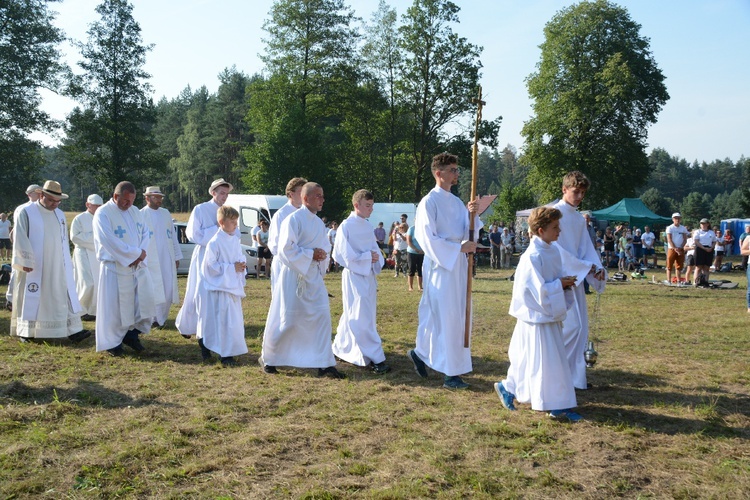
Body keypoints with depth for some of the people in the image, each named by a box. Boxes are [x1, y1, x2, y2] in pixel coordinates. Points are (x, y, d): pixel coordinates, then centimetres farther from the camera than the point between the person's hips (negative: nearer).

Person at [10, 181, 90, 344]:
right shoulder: (25, 211, -4)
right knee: (31, 298, 4)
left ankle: (73, 330, -2)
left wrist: (67, 262, 15)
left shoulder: (60, 215, 13)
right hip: (34, 266, -5)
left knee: (64, 296, 0)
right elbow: (20, 238, -9)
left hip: (58, 267, 5)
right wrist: (26, 261, -14)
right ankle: (25, 331, 17)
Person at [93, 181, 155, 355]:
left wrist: (141, 253, -10)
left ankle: (132, 333, 20)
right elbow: (110, 241, -20)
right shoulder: (103, 214, -10)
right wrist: (136, 253, -16)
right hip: (115, 267, -6)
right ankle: (112, 342, 14)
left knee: (145, 298, 4)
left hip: (138, 265, 6)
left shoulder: (135, 211, 11)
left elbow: (145, 233, 9)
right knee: (114, 305, 0)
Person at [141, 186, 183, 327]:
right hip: (151, 261, -5)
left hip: (168, 260, 5)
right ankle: (156, 319, 13)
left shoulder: (166, 213, 12)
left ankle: (161, 317, 20)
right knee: (154, 291, 1)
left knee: (168, 291, 6)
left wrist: (177, 256, 11)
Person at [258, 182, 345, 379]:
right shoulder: (293, 220, -12)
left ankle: (324, 364, 5)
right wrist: (311, 254, -18)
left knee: (322, 317, -1)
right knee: (286, 320, 1)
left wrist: (322, 254, -4)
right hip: (293, 276, -7)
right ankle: (267, 358, 22)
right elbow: (286, 249, -18)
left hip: (313, 276, 7)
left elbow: (326, 246, 18)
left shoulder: (319, 222, 10)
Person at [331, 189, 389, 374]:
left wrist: (377, 259, -5)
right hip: (354, 276, -7)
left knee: (352, 316, 16)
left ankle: (340, 348, 31)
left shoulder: (367, 226, 10)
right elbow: (345, 255, -14)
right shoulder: (346, 226, -11)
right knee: (362, 318, -7)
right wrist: (368, 257, -13)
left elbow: (374, 248, 15)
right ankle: (375, 358, -6)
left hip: (369, 276, 7)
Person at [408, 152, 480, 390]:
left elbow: (469, 233, 9)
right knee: (447, 318, -5)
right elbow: (428, 239, -15)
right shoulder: (429, 202, -9)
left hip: (458, 265, 8)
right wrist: (460, 248, -17)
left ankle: (420, 353, 30)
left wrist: (472, 214, -9)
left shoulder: (457, 202, 13)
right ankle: (451, 373, 2)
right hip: (440, 265, -8)